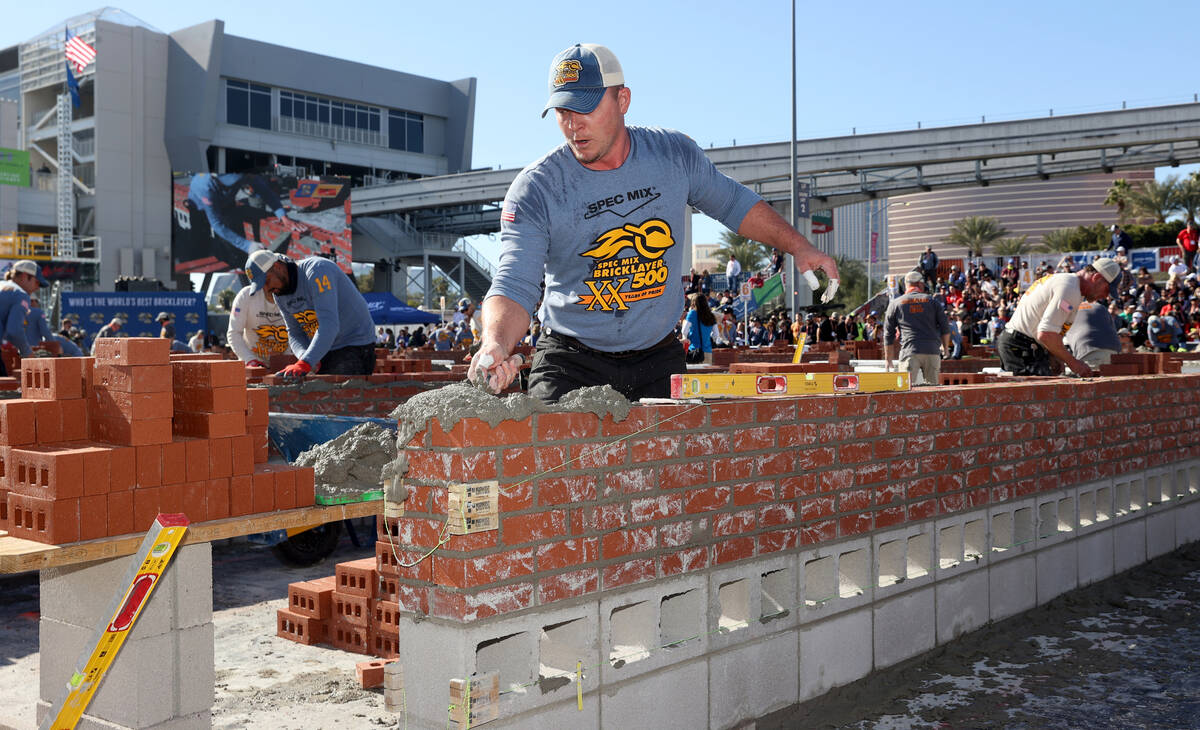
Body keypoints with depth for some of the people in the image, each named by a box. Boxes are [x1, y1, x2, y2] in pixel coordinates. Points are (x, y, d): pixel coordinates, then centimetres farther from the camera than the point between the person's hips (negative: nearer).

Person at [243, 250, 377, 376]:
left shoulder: (317, 270, -23)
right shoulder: (279, 294, 4)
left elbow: (329, 325, -32)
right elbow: (295, 334, 6)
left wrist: (304, 364, -39)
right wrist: (305, 356, -19)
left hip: (355, 345, -8)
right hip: (322, 350, 8)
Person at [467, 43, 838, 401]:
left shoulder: (675, 154, -3)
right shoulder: (535, 189, -13)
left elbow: (733, 203, 15)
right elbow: (515, 284, -20)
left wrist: (798, 246, 11)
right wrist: (496, 343, -40)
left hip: (659, 360, 3)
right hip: (571, 363, -2)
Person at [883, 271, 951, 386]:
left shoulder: (895, 304, 10)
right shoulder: (931, 301, 12)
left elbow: (888, 334, 10)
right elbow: (945, 328, 12)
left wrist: (888, 360, 16)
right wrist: (945, 347, 30)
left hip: (909, 352, -2)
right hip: (932, 351, 2)